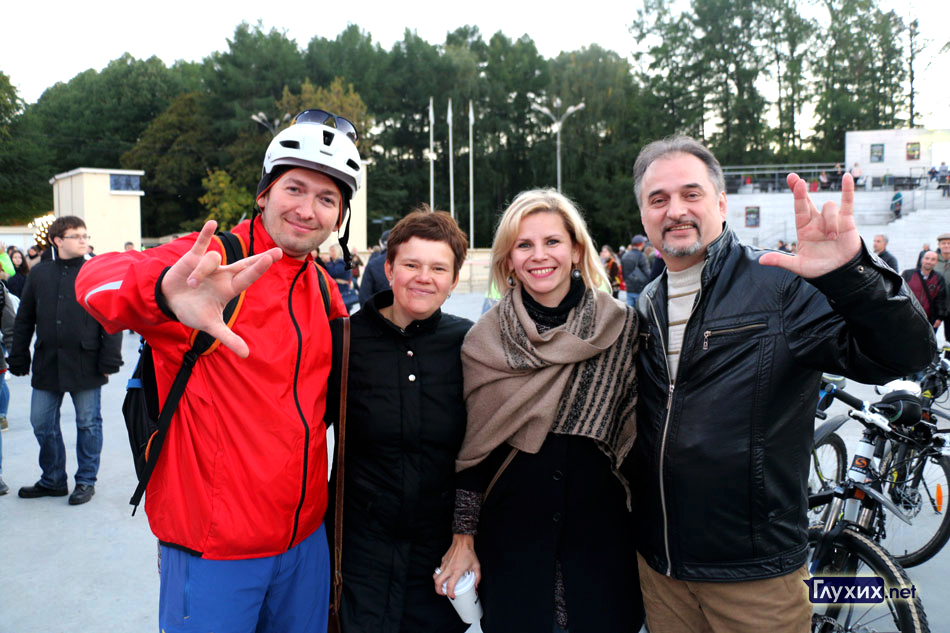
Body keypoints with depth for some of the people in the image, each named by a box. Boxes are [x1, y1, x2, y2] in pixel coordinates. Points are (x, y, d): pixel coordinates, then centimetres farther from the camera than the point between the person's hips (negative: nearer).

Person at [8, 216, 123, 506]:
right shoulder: (39, 273, 8)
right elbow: (24, 321, 12)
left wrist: (108, 362, -9)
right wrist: (19, 360, 8)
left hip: (85, 365, -3)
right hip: (47, 364, 4)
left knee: (88, 424, 7)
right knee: (42, 423, 10)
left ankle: (86, 481, 21)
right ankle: (53, 480, 27)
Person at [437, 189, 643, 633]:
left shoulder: (621, 325, -5)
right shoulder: (485, 339, -4)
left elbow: (638, 429, 2)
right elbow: (470, 447, 0)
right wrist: (462, 538, 0)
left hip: (602, 529, 0)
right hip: (512, 535, 0)